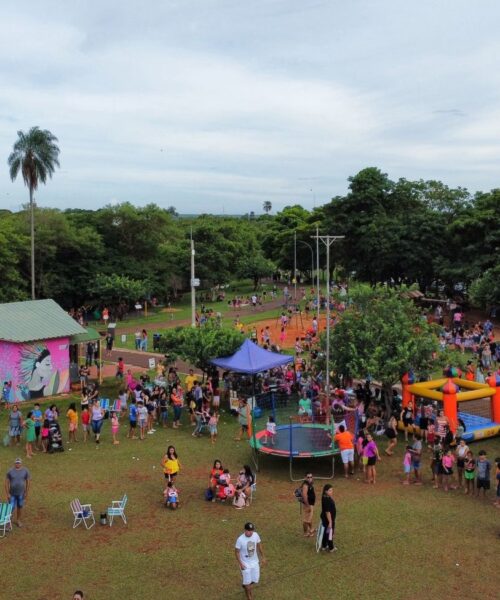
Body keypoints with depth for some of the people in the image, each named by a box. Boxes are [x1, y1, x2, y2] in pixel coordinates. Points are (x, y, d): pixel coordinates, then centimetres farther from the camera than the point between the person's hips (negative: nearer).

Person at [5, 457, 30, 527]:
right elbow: (7, 482, -6)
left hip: (21, 493, 1)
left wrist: (26, 493, -2)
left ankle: (18, 520, 32)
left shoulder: (25, 471, -7)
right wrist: (7, 493, -9)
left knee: (20, 506, 14)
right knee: (11, 508, 2)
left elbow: (28, 482, -1)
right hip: (12, 493, -1)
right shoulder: (10, 471, -9)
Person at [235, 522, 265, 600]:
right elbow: (237, 552, -16)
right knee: (247, 582, 7)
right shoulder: (240, 539, -27)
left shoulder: (256, 535, -14)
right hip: (245, 564, -5)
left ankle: (246, 586, 51)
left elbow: (259, 545, 4)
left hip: (255, 562, 5)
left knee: (255, 579, 19)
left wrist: (262, 557, 10)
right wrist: (240, 564, -17)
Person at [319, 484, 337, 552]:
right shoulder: (327, 500, -29)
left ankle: (324, 546, 34)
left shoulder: (325, 498, 1)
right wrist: (330, 522, -23)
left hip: (325, 518, 10)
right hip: (328, 519, -10)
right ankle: (331, 548, 20)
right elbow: (327, 512, -27)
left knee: (325, 532, 21)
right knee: (330, 533, 6)